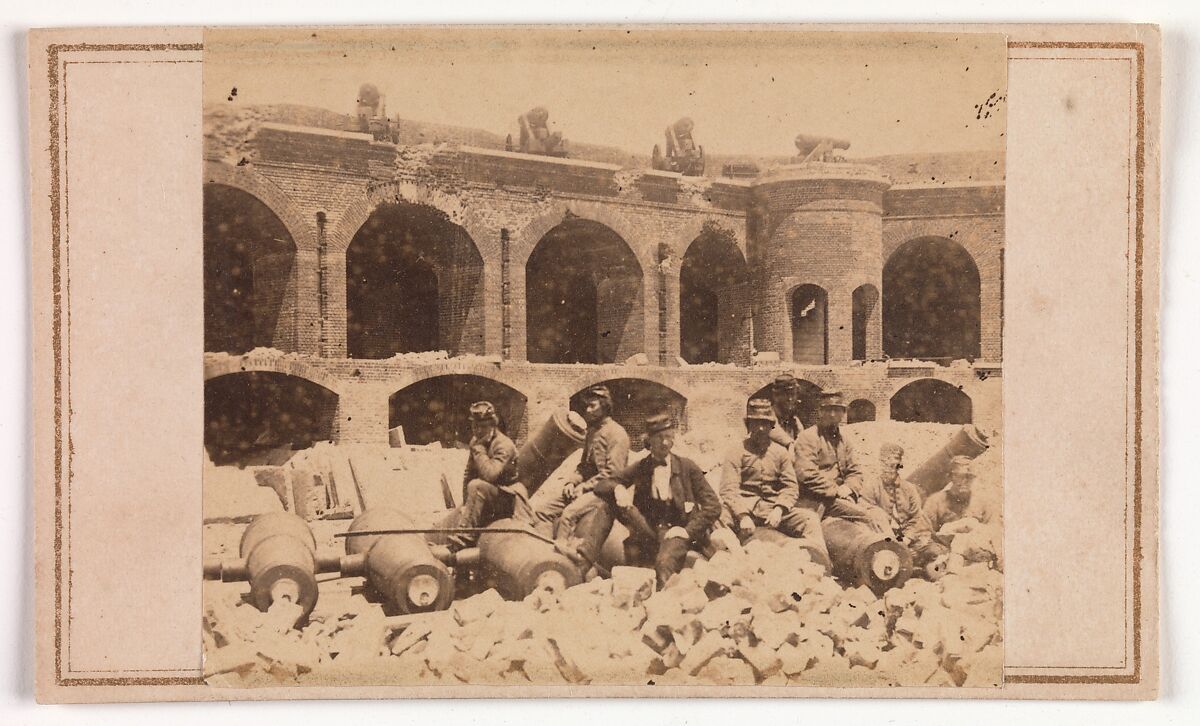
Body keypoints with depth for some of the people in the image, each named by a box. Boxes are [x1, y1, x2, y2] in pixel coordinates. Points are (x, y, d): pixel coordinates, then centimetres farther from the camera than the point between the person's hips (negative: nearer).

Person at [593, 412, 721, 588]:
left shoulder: (687, 467, 6)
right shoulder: (640, 468, 12)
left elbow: (713, 506, 4)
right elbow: (600, 487, 11)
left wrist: (689, 530, -9)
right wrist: (617, 488, -13)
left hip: (676, 531, -3)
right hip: (646, 531, 4)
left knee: (665, 562, -35)